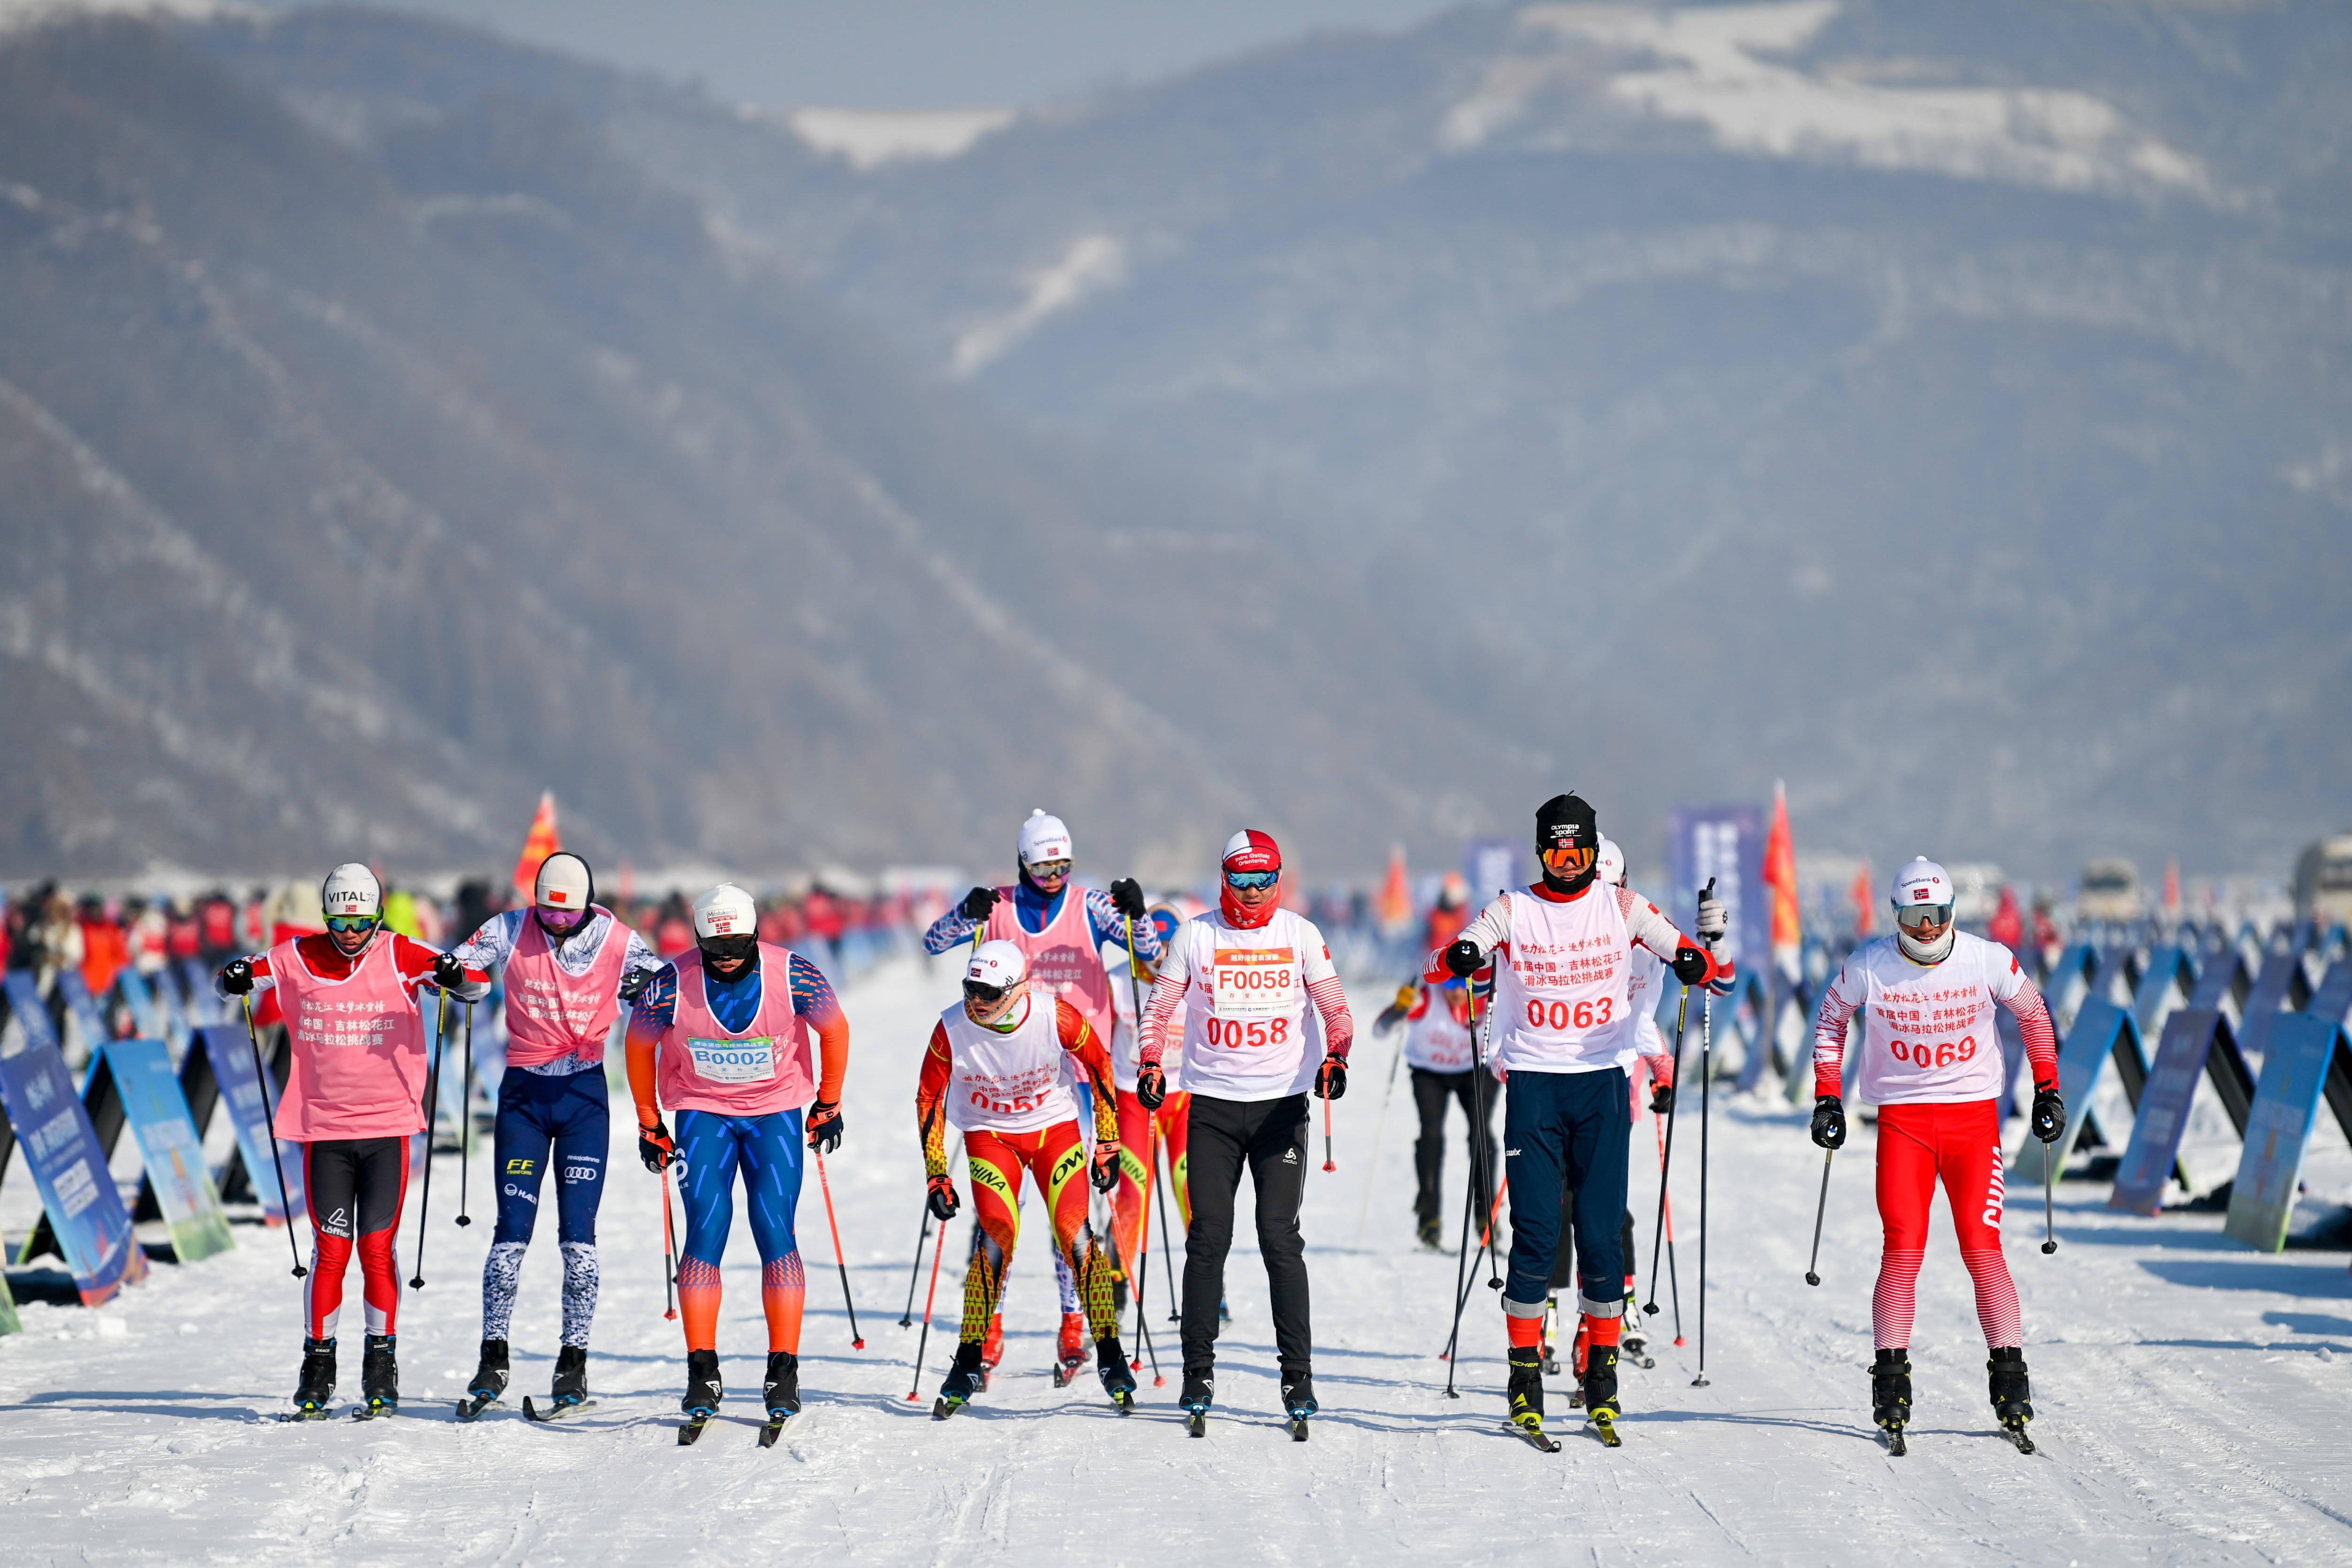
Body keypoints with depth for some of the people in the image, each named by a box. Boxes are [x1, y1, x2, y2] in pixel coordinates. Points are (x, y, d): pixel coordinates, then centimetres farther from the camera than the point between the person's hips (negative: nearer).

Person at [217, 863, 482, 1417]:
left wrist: (454, 975, -29)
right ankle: (318, 1362, 9)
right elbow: (236, 978, 5)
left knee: (378, 1249, -1)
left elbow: (477, 978, -6)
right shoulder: (300, 958, 1)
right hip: (324, 1127, 1)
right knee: (330, 1251, -1)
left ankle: (382, 1365, 8)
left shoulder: (400, 956, -2)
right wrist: (236, 978, -19)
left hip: (388, 1127, -1)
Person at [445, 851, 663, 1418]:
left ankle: (574, 1361, 4)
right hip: (524, 1092, 0)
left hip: (584, 1094, 0)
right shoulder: (512, 930, -5)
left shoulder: (615, 940, -5)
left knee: (578, 1234, -4)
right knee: (512, 1231, -3)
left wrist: (643, 988, -21)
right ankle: (493, 1361, 5)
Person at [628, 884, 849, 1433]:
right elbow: (640, 1044, 1)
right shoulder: (672, 984, -18)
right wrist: (648, 1124, 8)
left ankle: (784, 1372, -3)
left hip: (777, 1110, 0)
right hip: (702, 1112, 0)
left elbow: (834, 1029, 1)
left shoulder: (792, 976, -18)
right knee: (705, 1233, -11)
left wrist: (828, 1104, 8)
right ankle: (703, 1373, -6)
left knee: (776, 1236, -8)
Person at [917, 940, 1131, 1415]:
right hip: (989, 1135, 0)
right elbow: (929, 1099, -6)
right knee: (998, 1237, -18)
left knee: (1075, 1236, -14)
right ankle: (967, 1366, -8)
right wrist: (937, 1177, -6)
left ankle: (1111, 1357, -2)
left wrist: (1108, 1144, -2)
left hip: (1056, 1128, 0)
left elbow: (1099, 1066, -5)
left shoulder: (1056, 1017, -23)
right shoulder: (952, 1030, -21)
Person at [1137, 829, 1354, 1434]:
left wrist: (1333, 1057, -19)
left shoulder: (1300, 934, 3)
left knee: (1280, 1237, -7)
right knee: (1208, 1239, -2)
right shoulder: (1196, 935, 4)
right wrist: (1151, 1064, -7)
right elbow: (1160, 1007, 9)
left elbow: (1334, 1008, 0)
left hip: (1282, 1105, -1)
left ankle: (1297, 1373, -1)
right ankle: (1199, 1374, 7)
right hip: (1213, 1106, 1)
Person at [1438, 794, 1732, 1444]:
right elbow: (1441, 964, 0)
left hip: (1602, 1082, 0)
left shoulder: (1624, 908, 4)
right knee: (1535, 1232, -5)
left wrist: (1710, 946, -21)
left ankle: (1602, 1368, 11)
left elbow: (1713, 976, 3)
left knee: (1601, 1233, -1)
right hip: (1533, 1081, 0)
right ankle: (1526, 1376, 1)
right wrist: (1464, 957, -23)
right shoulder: (1512, 911, 3)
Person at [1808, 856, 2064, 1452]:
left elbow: (2033, 1013, 12)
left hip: (1974, 1117, 0)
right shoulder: (1868, 967, -6)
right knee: (1903, 1251, -9)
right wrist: (1827, 1097, 6)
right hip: (1902, 1120, 0)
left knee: (1983, 1251, -7)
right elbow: (1831, 1018, 12)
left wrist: (2048, 1090, 10)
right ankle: (1891, 1377, -3)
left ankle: (2009, 1375, -1)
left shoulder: (1988, 960, -6)